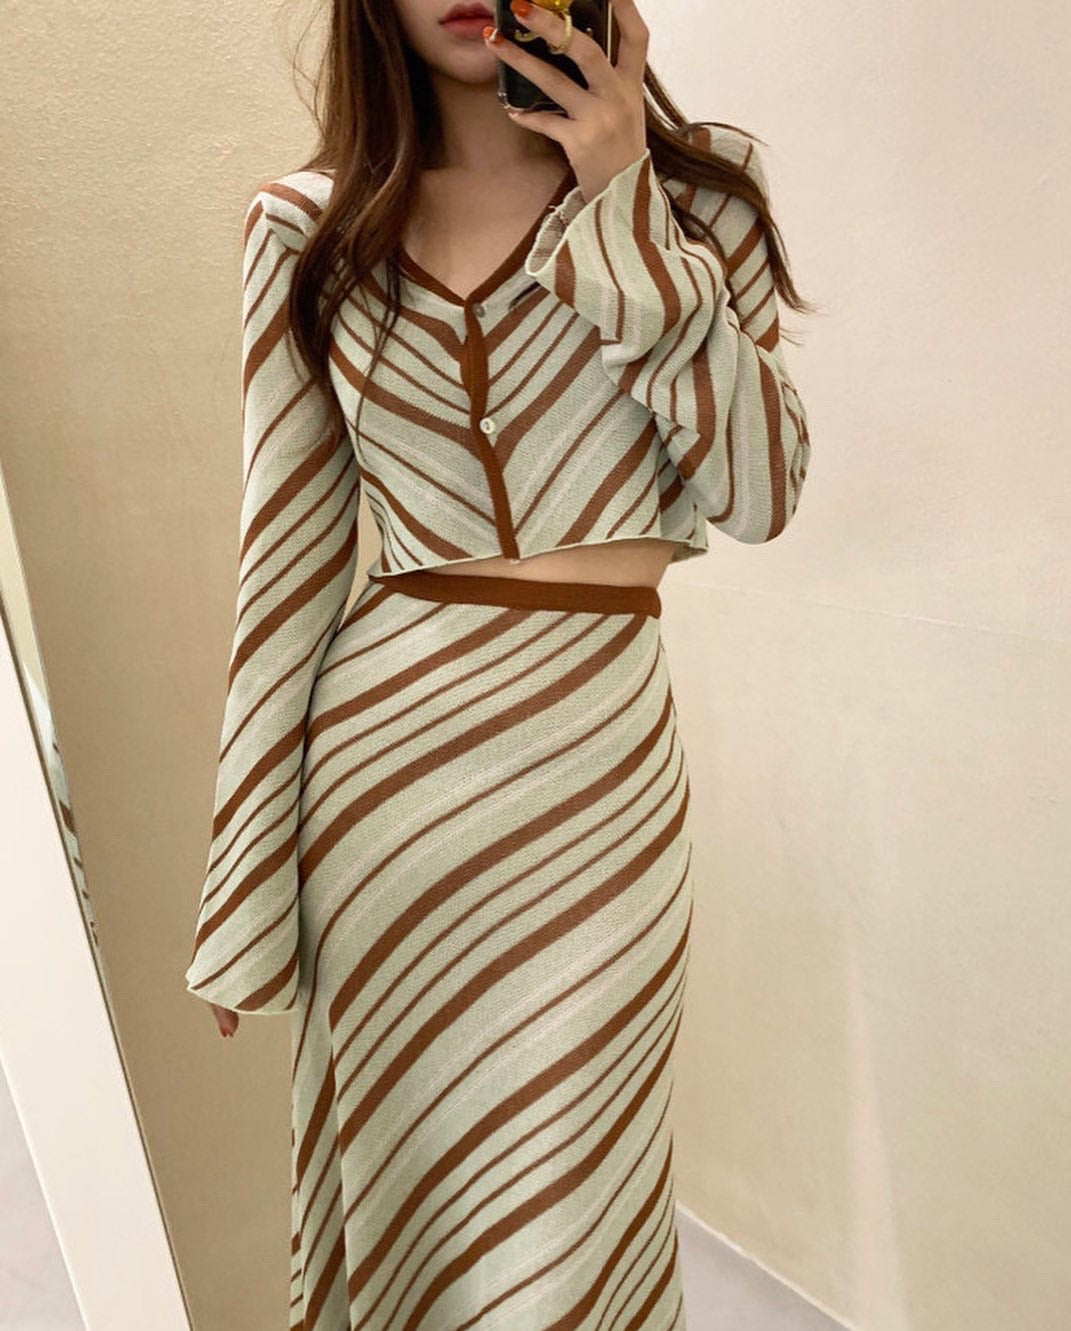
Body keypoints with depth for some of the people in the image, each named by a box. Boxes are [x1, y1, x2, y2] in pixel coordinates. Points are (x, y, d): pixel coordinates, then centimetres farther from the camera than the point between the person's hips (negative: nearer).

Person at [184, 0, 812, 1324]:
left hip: (600, 747, 0)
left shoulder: (697, 185, 6)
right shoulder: (307, 226, 4)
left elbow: (760, 492, -4)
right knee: (405, 1188, 19)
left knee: (565, 1217, 14)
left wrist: (628, 214, -9)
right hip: (382, 751, 1)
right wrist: (243, 888, 3)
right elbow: (287, 560, 1)